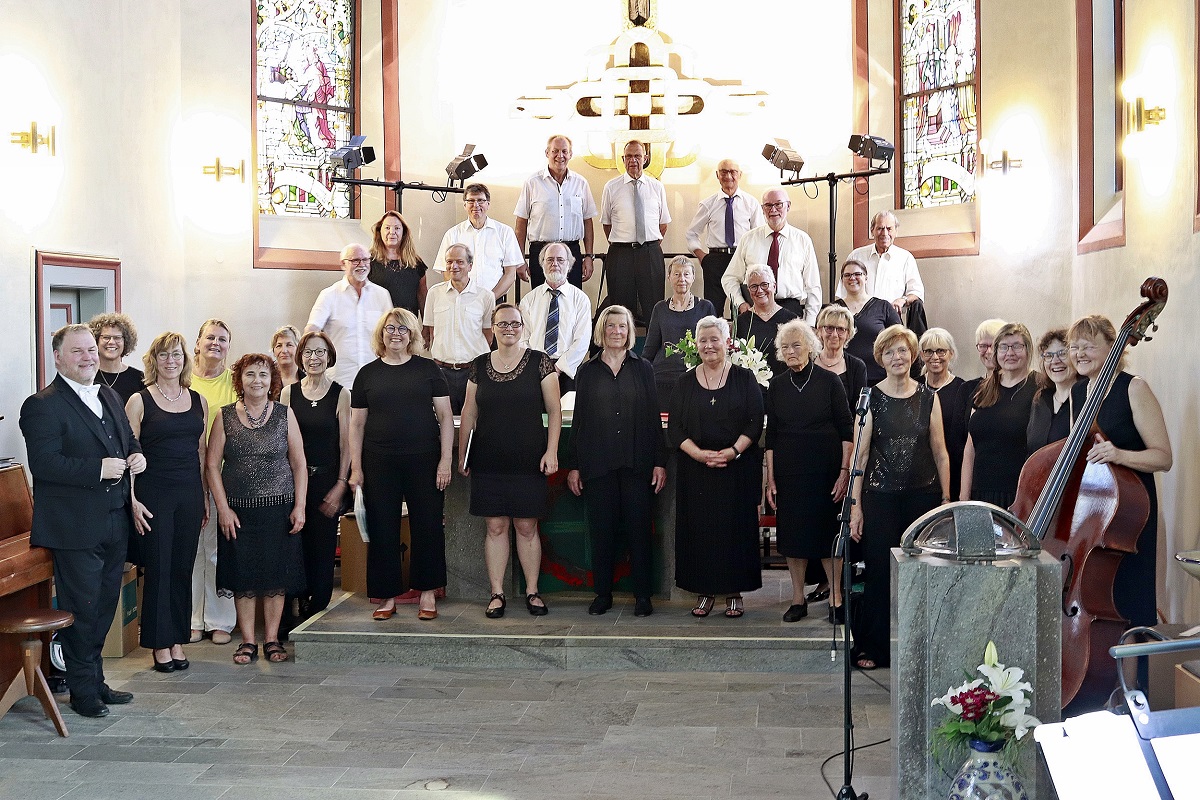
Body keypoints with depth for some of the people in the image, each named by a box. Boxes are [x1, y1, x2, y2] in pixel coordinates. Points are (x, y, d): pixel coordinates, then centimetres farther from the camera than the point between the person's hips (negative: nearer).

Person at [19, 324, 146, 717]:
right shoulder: (42, 405, -12)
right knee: (81, 608, 2)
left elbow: (129, 439, 24)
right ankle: (82, 691, 16)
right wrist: (98, 469, -25)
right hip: (75, 529, -8)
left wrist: (136, 456, 2)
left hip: (114, 523, 8)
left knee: (104, 606, 16)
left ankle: (95, 681, 30)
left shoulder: (110, 396, 14)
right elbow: (43, 464, -21)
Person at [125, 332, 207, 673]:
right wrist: (132, 500, -11)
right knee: (157, 568, 0)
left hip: (190, 494, 4)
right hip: (154, 494, -3)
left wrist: (205, 496, 12)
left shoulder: (198, 401, 10)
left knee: (183, 568, 8)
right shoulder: (139, 401, -2)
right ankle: (160, 645, 11)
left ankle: (178, 641, 18)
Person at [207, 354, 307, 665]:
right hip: (238, 510, 0)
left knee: (277, 574, 3)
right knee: (243, 575, 4)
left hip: (279, 508, 0)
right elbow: (212, 465, 2)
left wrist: (299, 506, -3)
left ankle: (272, 639, 15)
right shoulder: (224, 416, 2)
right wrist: (223, 508, -5)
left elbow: (299, 464, 4)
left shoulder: (284, 414, 3)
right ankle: (247, 641, 15)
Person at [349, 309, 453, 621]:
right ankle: (388, 596, 16)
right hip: (379, 464, 1)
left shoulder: (427, 369, 4)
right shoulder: (368, 373, 8)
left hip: (423, 461, -1)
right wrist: (355, 468, 3)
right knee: (382, 530, 4)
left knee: (428, 527, 2)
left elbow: (445, 416, 2)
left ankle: (427, 593, 15)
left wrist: (445, 460, -5)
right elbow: (357, 423, 9)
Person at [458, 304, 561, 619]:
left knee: (527, 527, 2)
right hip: (488, 462, 2)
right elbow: (468, 413, 13)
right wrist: (462, 456, 11)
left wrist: (552, 451, -8)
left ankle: (532, 591, 14)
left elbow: (554, 410, 0)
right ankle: (497, 593, 11)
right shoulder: (479, 366, 8)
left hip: (528, 462, -2)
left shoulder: (539, 362, 1)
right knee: (496, 526, 4)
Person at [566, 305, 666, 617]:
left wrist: (660, 462, -2)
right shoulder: (588, 371, 9)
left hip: (637, 463, -1)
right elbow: (579, 419, 8)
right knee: (601, 530, 4)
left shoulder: (643, 368, 8)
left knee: (639, 529, 1)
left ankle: (643, 595, 9)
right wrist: (573, 465, 3)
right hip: (598, 463, 1)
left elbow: (654, 417, 5)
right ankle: (602, 593, 15)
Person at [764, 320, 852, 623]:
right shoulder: (777, 386, 6)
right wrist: (770, 478, 3)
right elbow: (771, 436, 8)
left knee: (827, 532, -1)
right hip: (788, 473, 3)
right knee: (792, 533, 6)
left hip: (825, 471, -3)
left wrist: (844, 471, -9)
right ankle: (798, 599, 16)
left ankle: (836, 599, 9)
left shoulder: (829, 381, -2)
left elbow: (847, 431, -3)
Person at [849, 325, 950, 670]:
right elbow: (861, 453, -3)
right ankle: (871, 647, 13)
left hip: (923, 495, 2)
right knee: (879, 570, 0)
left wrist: (947, 498, 4)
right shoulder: (871, 397, 0)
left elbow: (940, 452, 9)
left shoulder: (928, 397, 7)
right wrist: (856, 505, -7)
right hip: (881, 496, -2)